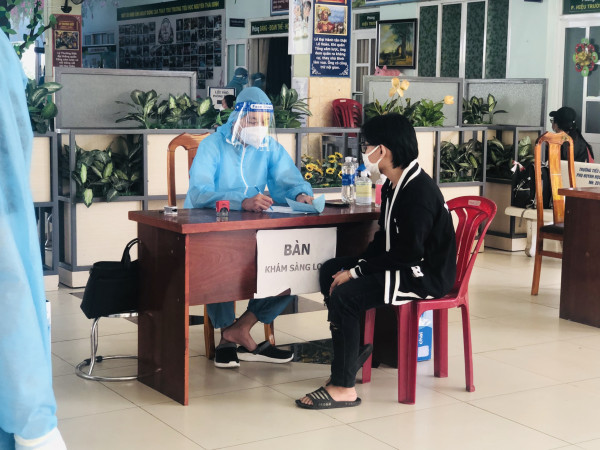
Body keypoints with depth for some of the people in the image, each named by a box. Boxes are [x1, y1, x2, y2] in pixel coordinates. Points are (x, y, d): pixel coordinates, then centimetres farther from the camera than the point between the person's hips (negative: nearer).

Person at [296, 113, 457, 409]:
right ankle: (354, 350, 18)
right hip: (401, 265, 11)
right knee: (330, 271, 11)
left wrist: (356, 272, -20)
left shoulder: (419, 192, -24)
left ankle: (343, 387, -18)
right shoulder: (394, 186, 9)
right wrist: (355, 266, -1)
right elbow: (385, 238, 14)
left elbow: (408, 253, -26)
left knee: (344, 295, -24)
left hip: (426, 276, -11)